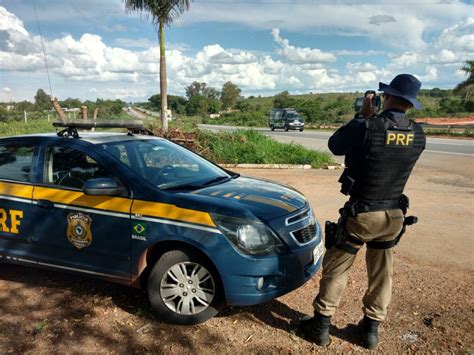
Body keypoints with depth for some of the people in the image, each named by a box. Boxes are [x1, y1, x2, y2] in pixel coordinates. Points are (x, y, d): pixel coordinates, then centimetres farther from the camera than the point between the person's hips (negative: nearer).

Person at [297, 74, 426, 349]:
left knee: (336, 269, 10)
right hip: (394, 215, 5)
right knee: (382, 273, 19)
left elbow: (335, 145, -3)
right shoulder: (418, 135, -3)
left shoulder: (367, 127, -21)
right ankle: (372, 329, 31)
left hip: (361, 214, -5)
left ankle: (321, 325, 21)